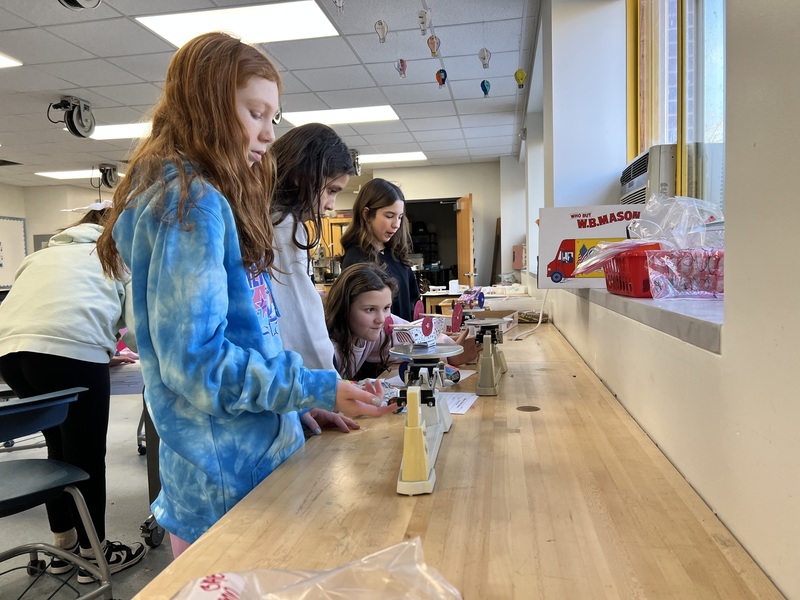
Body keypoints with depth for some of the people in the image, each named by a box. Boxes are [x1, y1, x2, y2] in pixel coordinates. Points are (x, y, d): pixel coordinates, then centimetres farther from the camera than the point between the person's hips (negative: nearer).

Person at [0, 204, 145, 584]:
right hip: (70, 351, -6)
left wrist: (98, 353, 39)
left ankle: (64, 545, 34)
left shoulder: (42, 256, 33)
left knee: (59, 448, 23)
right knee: (86, 455, 9)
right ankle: (93, 553, 23)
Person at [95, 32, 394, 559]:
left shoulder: (212, 199, 12)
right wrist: (318, 390, -18)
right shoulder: (189, 203, -18)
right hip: (228, 478, -9)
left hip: (256, 456, 9)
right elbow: (195, 361, -22)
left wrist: (301, 405, 11)